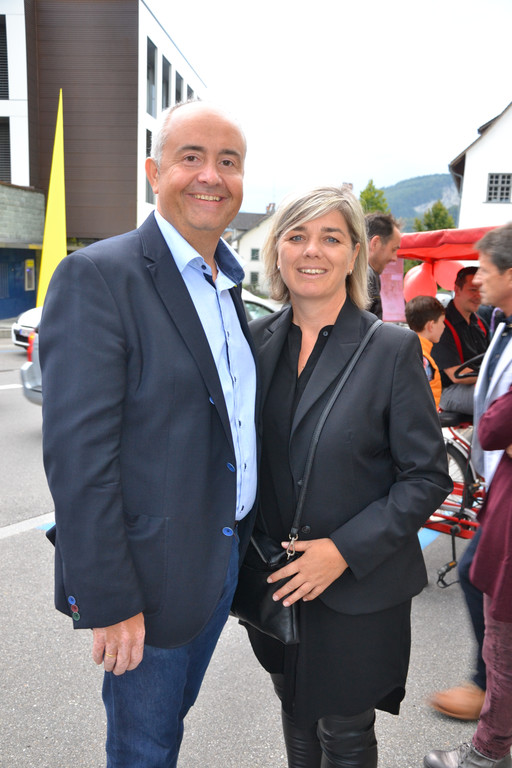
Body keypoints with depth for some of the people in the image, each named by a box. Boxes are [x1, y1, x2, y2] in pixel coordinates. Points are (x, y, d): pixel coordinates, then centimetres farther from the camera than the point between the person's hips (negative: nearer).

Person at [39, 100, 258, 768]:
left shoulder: (229, 283, 7)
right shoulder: (97, 276, -18)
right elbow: (78, 456, -21)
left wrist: (245, 539, 12)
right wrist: (109, 603, -19)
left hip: (225, 557, 7)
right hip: (149, 575, -7)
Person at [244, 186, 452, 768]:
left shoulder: (393, 349, -13)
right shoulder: (257, 339, -2)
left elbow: (426, 477, -11)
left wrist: (346, 550, -19)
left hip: (358, 587, -3)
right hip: (273, 578, 4)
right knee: (295, 710, 25)